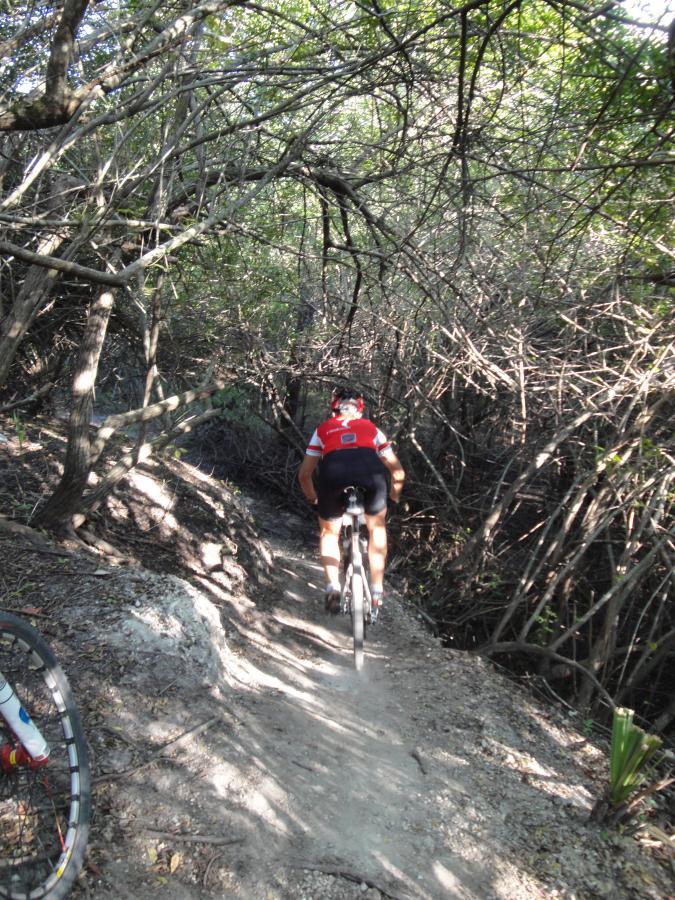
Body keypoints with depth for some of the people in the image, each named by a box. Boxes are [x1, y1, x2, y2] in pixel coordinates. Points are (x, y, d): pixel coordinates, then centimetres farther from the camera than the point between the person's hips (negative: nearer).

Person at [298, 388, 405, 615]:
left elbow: (304, 474, 31)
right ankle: (377, 591, 26)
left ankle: (332, 588, 11)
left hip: (333, 472, 0)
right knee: (377, 528, 28)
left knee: (329, 533, 26)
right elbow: (398, 472, 35)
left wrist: (313, 498, 49)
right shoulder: (371, 428, 35)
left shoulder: (323, 430, 34)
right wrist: (394, 496, 54)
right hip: (370, 471, 0)